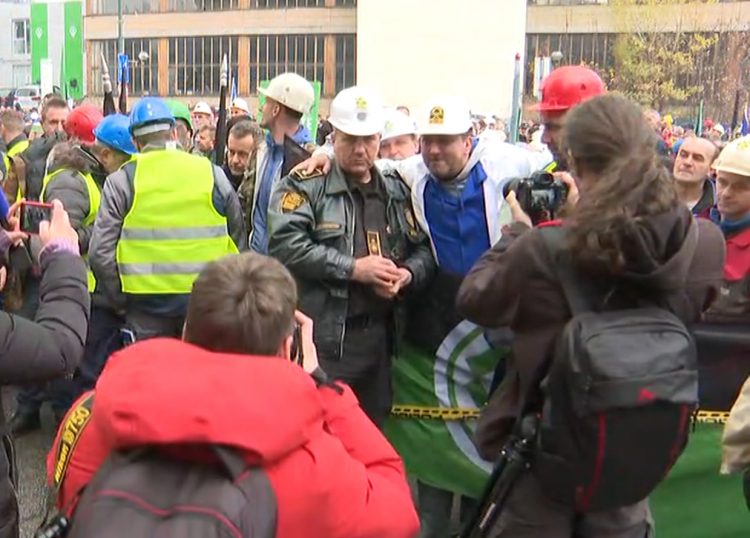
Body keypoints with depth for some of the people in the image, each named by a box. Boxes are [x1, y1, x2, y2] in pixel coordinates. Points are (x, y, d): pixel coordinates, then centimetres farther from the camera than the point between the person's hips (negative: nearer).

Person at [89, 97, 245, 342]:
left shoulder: (121, 180, -2)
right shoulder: (212, 174, 2)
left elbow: (101, 251, -6)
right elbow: (238, 243, 8)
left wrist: (119, 299, 6)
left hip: (146, 301, -1)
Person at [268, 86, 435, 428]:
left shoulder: (398, 192, 15)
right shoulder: (304, 186, -2)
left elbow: (425, 249, 16)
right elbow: (286, 245, -16)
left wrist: (407, 274, -7)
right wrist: (353, 268, -16)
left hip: (380, 335, 6)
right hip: (322, 338, -5)